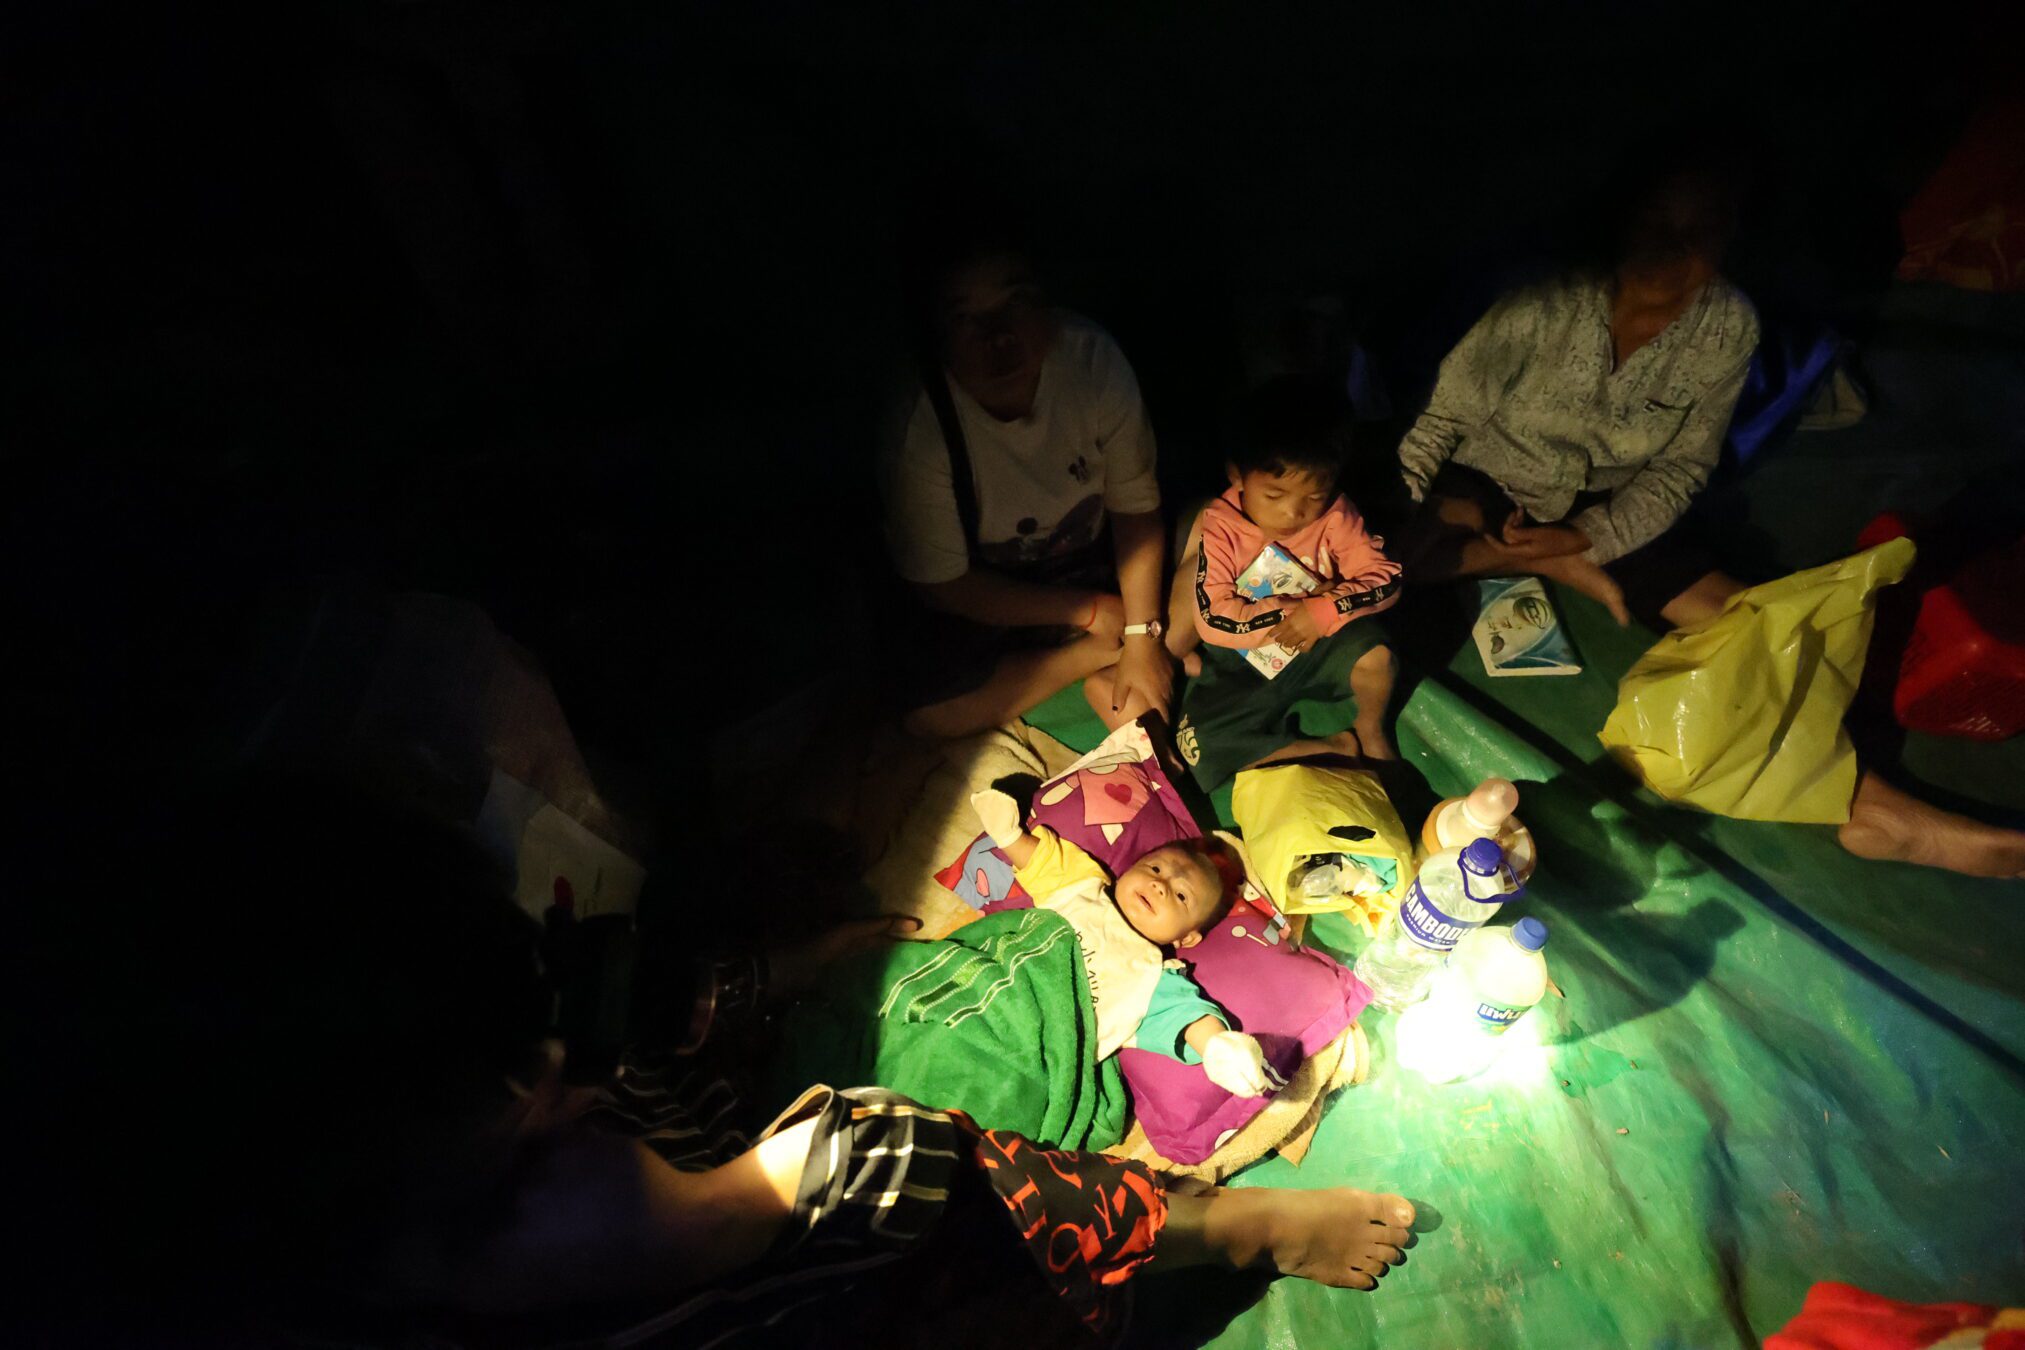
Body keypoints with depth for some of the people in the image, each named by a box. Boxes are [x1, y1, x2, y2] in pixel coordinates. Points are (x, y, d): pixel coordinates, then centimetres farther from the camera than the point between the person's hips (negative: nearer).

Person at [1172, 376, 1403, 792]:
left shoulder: (1334, 517, -10)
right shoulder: (1220, 528, -17)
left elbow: (1387, 579, -11)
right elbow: (1212, 620, -24)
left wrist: (1323, 610, -26)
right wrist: (1291, 611, -23)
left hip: (1320, 649, 1)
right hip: (1242, 670, -1)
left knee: (1376, 655, -31)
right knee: (1197, 743, -22)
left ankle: (1370, 727, 5)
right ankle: (1334, 750, -12)